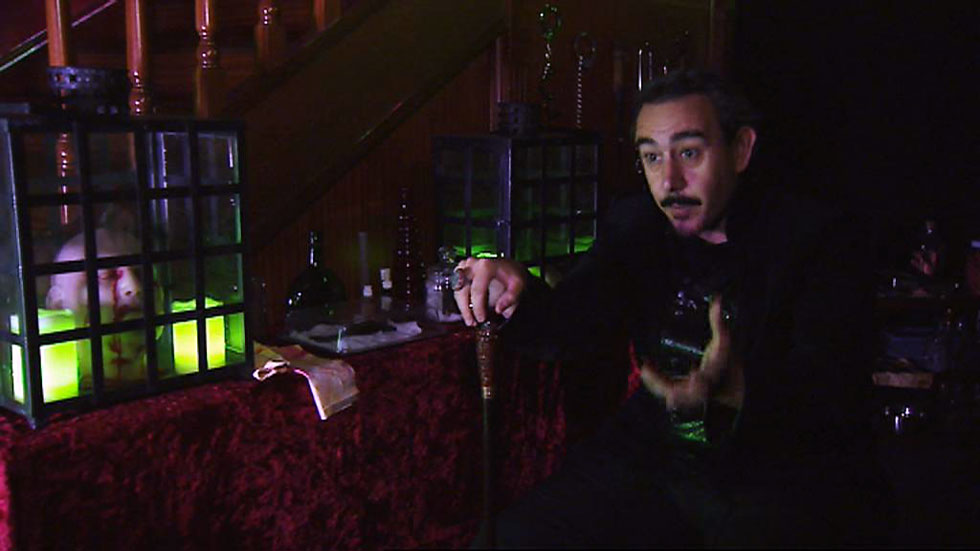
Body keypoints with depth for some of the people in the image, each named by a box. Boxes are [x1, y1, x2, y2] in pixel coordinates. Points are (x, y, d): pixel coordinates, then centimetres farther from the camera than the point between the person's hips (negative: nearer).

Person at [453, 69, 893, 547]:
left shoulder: (823, 237, -7)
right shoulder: (635, 223, 7)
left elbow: (835, 393, -17)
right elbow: (570, 329, -3)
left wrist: (739, 390, -38)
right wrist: (517, 292, -26)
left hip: (788, 475, -2)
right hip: (654, 455, 3)